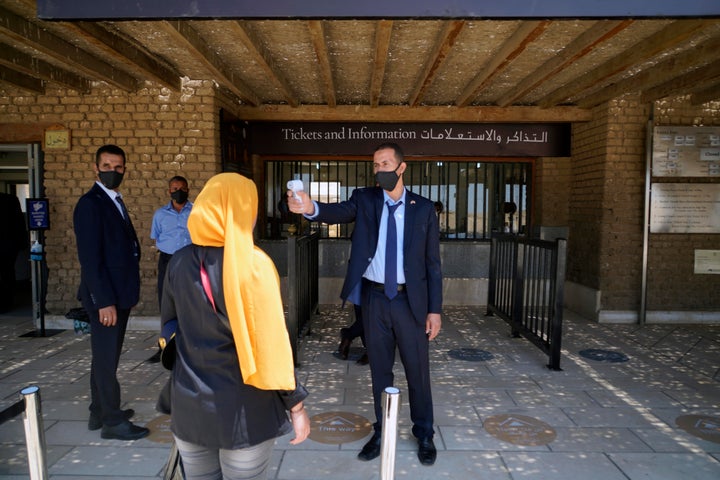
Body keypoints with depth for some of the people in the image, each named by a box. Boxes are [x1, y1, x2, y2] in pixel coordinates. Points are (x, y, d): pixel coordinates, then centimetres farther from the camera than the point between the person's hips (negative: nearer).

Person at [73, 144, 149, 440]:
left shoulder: (115, 202, 14)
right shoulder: (90, 204, -13)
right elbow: (90, 258, -19)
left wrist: (127, 294, 14)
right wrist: (104, 301, -21)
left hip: (118, 294, 9)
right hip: (104, 297, -9)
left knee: (107, 356, 17)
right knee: (106, 358, 1)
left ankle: (100, 413, 30)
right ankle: (113, 421, 13)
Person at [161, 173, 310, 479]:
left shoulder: (179, 262, -2)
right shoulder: (252, 264, -17)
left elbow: (169, 328, 9)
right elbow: (271, 343, -17)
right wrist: (296, 404, -8)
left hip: (187, 407, 5)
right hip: (242, 409, -4)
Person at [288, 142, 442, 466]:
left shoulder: (423, 208, -2)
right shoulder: (364, 199, -1)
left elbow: (432, 262, -1)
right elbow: (339, 212, -22)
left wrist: (435, 309, -4)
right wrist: (310, 208, -45)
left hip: (410, 300, -1)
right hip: (374, 299, 1)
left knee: (417, 370, 11)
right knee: (379, 370, 15)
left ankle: (424, 435, 32)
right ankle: (381, 432, 34)